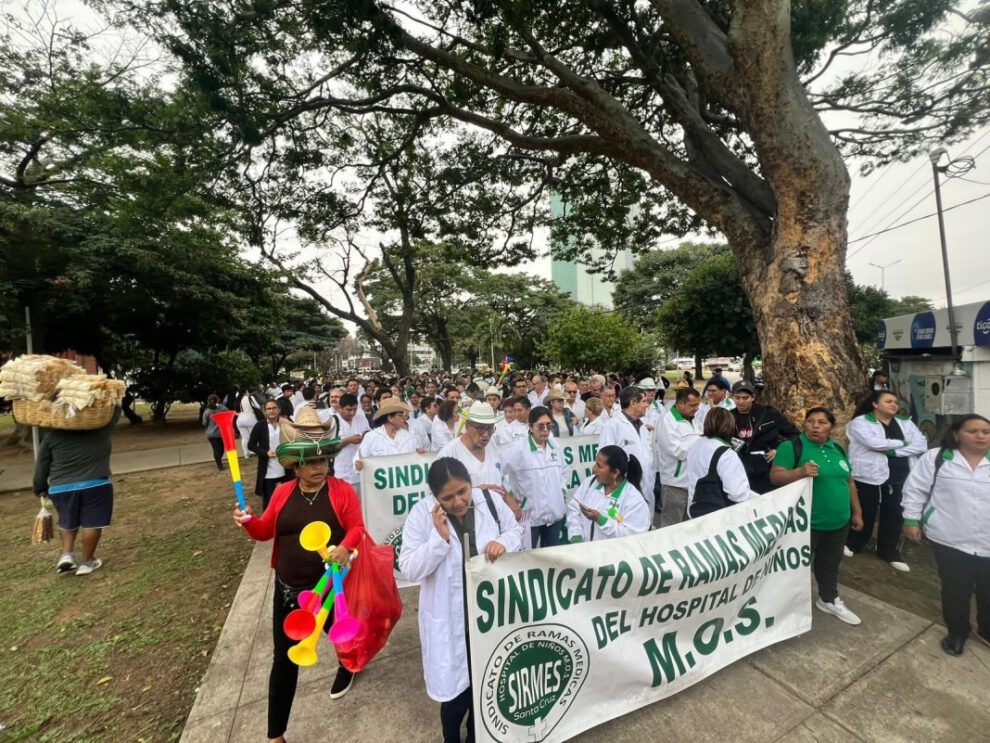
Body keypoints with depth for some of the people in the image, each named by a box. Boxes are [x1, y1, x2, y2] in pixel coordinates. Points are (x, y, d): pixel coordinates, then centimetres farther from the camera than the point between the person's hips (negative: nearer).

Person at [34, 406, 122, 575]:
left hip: (61, 487, 3)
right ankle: (87, 561, 15)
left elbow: (41, 465, 11)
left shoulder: (53, 435, 6)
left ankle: (67, 554, 15)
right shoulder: (102, 428, -1)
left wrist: (40, 488, 22)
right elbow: (115, 409, 18)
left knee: (67, 522, 25)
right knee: (92, 522, 8)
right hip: (95, 484, -3)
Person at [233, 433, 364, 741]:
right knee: (284, 659, 12)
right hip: (288, 588, 2)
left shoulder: (342, 491, -13)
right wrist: (248, 521, -14)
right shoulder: (282, 492, -2)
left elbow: (357, 527, -15)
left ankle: (347, 666, 62)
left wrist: (346, 547, -34)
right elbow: (266, 531, 5)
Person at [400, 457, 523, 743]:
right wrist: (440, 538, -31)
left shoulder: (490, 501, -12)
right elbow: (409, 569, -17)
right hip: (450, 620, -3)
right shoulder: (421, 514, -18)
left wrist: (504, 542, -21)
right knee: (456, 687, 13)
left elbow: (516, 531, 1)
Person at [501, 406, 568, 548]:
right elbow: (499, 472, -15)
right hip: (530, 514, -5)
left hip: (555, 513, 6)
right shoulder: (518, 449, -16)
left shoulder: (555, 446, 4)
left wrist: (562, 493, 10)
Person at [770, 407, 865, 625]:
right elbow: (775, 476, -21)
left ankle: (829, 599, 43)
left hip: (838, 522, 7)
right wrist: (800, 471, -37)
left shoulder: (838, 450, 8)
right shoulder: (792, 447, -14)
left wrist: (857, 512, 17)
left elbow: (849, 482, 16)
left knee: (830, 563, 23)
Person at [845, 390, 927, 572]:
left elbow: (921, 444, -1)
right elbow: (874, 442, -21)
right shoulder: (860, 422, -8)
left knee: (894, 515, 13)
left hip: (899, 477, 5)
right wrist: (902, 442, -7)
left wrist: (895, 451, -13)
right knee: (865, 513, 7)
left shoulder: (905, 423, 10)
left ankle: (890, 551, 30)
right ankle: (853, 544, 28)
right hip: (869, 475, -5)